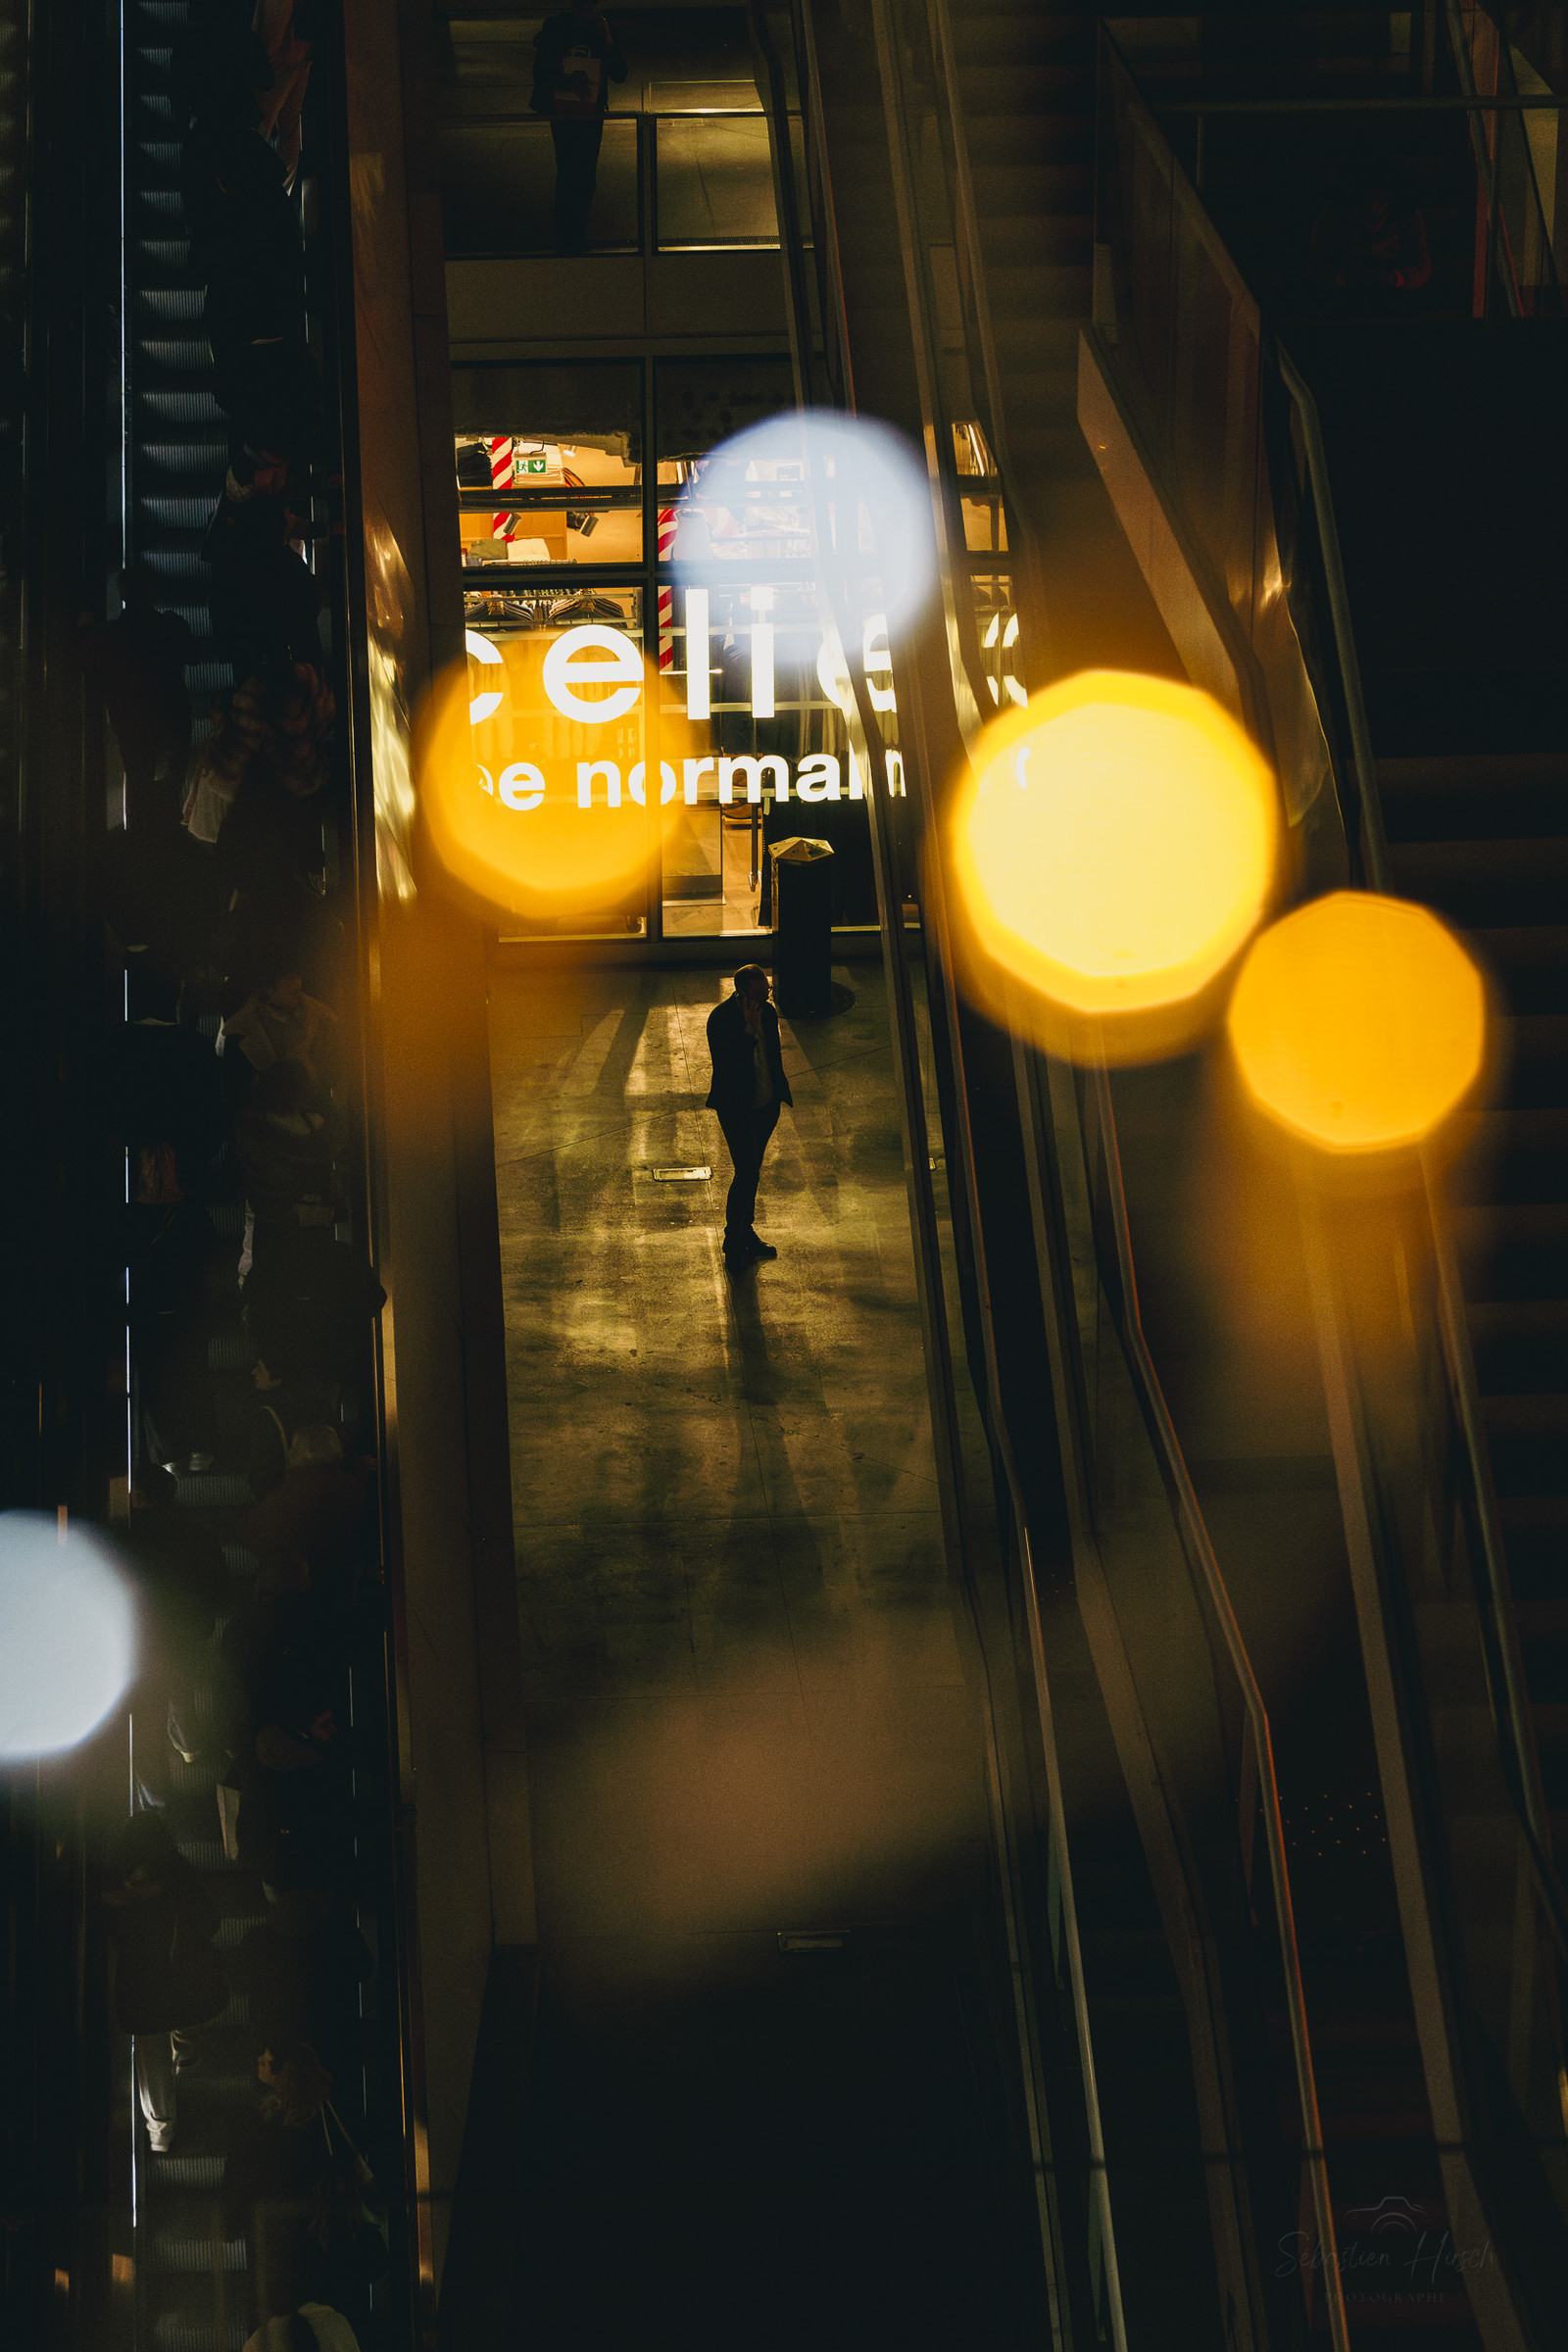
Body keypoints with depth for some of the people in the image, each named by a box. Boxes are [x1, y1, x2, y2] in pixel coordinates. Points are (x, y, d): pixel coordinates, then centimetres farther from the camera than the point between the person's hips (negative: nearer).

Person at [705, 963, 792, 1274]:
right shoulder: (721, 1019, -20)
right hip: (737, 1109, -7)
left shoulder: (767, 1012, 1)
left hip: (766, 1106, 7)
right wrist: (749, 1030, -33)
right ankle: (733, 1241, 2)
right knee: (747, 1172, -10)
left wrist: (780, 1094, 16)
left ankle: (745, 1232, 31)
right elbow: (726, 1063, -30)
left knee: (751, 1171, 18)